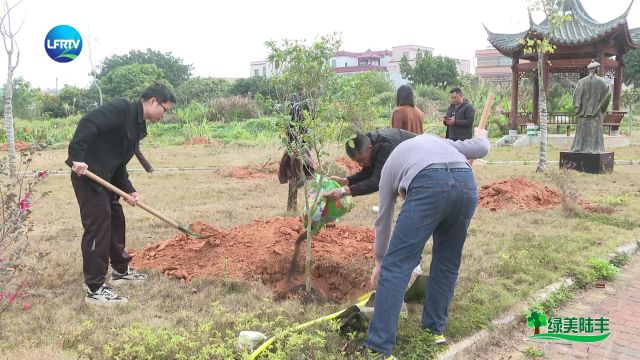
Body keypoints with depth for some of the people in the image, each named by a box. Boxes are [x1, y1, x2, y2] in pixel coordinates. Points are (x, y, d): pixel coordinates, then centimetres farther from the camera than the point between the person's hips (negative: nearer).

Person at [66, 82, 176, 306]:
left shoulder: (137, 126, 13)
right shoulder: (121, 109, -16)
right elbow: (88, 123, -28)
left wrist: (128, 190, 2)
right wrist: (77, 157, -36)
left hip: (105, 179, 10)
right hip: (87, 175, -10)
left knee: (115, 222, 19)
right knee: (97, 227, -9)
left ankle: (121, 270, 36)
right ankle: (95, 288, -2)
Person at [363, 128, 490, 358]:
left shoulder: (390, 165, 33)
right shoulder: (437, 140, 41)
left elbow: (383, 220, 36)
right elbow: (481, 149, 31)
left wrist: (379, 262, 47)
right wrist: (481, 137, 57)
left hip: (429, 186, -4)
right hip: (467, 184, 4)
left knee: (396, 265, 0)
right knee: (447, 262, 22)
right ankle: (435, 330, 31)